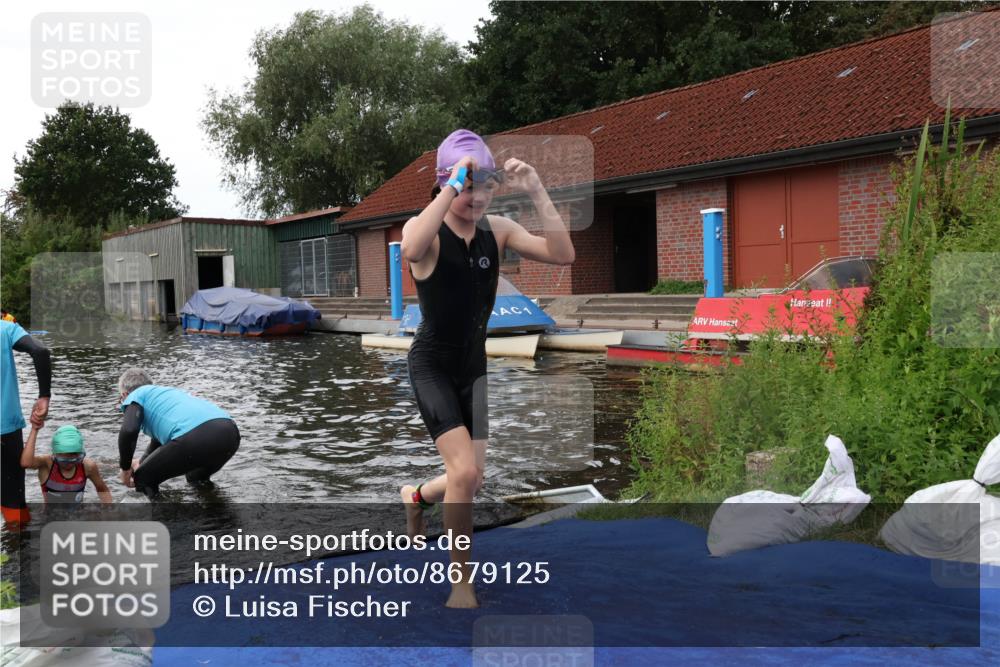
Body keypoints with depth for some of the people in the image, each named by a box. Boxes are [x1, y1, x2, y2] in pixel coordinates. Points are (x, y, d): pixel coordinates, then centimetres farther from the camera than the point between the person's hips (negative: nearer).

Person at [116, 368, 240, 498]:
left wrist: (125, 468, 11)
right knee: (199, 478, 38)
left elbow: (128, 430, -3)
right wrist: (141, 462, 68)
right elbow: (159, 434, 55)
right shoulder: (162, 392, 41)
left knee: (143, 479, 16)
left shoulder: (135, 396, 18)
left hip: (197, 438, -8)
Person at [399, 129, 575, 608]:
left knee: (471, 478, 9)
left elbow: (562, 255, -16)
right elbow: (410, 249, -42)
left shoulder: (498, 230, -4)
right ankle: (462, 584, 3)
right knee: (465, 471, -16)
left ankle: (416, 496, 45)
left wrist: (536, 192, -24)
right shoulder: (426, 232, -16)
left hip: (474, 366, 5)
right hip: (432, 365, -5)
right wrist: (452, 187, -38)